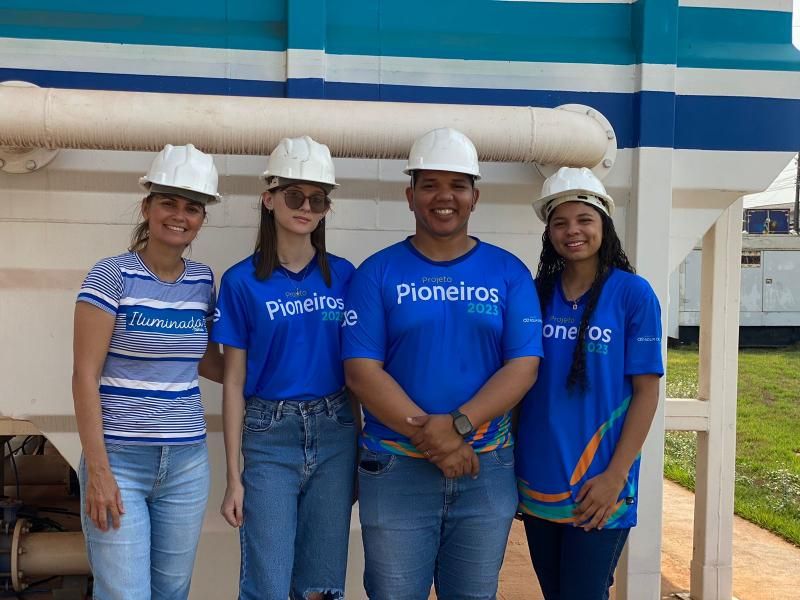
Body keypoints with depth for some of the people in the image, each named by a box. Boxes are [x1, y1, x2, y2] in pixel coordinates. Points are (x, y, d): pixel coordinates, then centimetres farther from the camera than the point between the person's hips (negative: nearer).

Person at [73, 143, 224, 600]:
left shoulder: (204, 281, 6)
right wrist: (97, 470, -14)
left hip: (187, 462, 5)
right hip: (120, 459, -5)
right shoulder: (112, 276, -8)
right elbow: (86, 375, -10)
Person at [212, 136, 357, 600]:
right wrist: (234, 475, -3)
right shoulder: (242, 282, -3)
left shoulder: (343, 276, 4)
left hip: (335, 436, 2)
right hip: (270, 438, -2)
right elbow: (234, 383, -1)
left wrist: (362, 449, 6)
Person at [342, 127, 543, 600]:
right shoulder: (378, 273, -1)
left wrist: (458, 426, -18)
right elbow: (361, 371, -8)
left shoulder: (510, 272, 3)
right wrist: (429, 436, -17)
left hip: (487, 470, 2)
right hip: (395, 469, -1)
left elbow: (523, 367, -5)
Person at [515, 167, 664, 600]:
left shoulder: (633, 294, -6)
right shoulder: (537, 293, 3)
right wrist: (512, 466, 4)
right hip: (537, 484, 4)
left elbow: (646, 392, -7)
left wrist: (615, 477, -13)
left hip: (596, 489, -4)